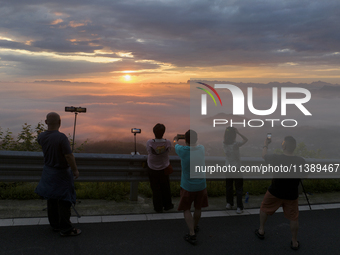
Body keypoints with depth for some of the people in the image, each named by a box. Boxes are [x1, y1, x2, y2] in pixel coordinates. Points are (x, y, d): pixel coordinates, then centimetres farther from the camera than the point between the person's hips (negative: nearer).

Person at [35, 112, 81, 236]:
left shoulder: (41, 136, -6)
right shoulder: (61, 137, -27)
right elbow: (69, 156, -24)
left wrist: (50, 129, 25)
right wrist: (75, 170, -11)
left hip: (48, 171, 7)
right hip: (61, 173, -7)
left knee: (52, 199, 16)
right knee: (64, 201, 2)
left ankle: (55, 224, 29)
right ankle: (66, 229, 9)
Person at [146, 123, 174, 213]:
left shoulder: (149, 143, -24)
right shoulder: (168, 143, -21)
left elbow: (149, 153, -6)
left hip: (153, 169, -1)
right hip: (164, 168, 1)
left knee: (156, 189, 15)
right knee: (165, 188, 21)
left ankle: (158, 207, 26)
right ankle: (167, 205, 37)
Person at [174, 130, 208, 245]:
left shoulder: (183, 151, -19)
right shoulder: (202, 149, -10)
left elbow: (176, 146, 7)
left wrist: (176, 140, 30)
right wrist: (192, 137, 36)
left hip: (187, 187, -3)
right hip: (201, 185, 3)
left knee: (186, 209, 11)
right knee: (198, 208, 20)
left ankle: (192, 234, 4)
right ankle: (195, 226, 40)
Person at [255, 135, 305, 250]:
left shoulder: (276, 158, -23)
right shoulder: (301, 161, -18)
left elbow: (264, 155, -2)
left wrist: (265, 145, 16)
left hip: (275, 193, -1)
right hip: (292, 195, 1)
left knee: (264, 209, 24)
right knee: (294, 218, 17)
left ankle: (261, 231, 39)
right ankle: (294, 242, 29)